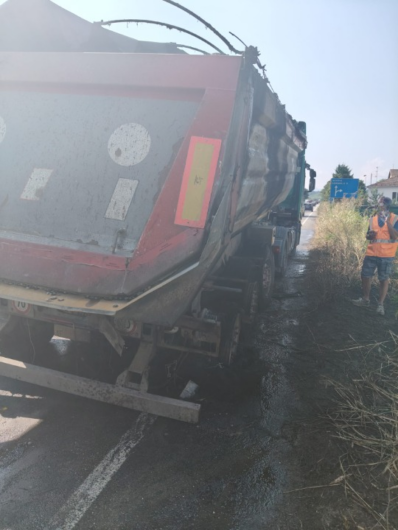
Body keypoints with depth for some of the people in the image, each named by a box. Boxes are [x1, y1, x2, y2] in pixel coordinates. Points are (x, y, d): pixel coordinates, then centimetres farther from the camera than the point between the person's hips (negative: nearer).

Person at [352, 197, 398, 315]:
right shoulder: (373, 219, 7)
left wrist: (388, 221, -20)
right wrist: (370, 235, -8)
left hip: (386, 256, -4)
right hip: (371, 254, 4)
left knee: (384, 280, 3)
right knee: (365, 276, 7)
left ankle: (380, 304, 12)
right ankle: (365, 299, 25)